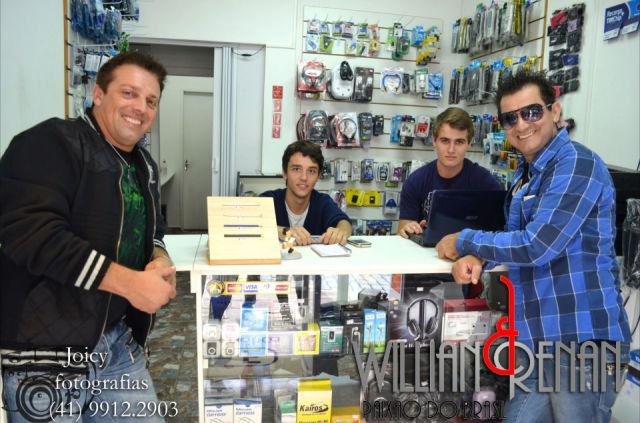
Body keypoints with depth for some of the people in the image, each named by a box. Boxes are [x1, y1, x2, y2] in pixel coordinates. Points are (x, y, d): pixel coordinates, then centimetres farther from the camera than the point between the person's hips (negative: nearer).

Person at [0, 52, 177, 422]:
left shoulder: (144, 165, 13)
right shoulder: (51, 142, -12)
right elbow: (31, 232, -24)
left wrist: (161, 260, -4)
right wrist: (129, 282, -26)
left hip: (119, 342, 8)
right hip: (49, 350, -7)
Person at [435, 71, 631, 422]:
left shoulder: (576, 164, -15)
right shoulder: (525, 172, 15)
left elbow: (536, 245, -23)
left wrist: (464, 242, -10)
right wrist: (476, 258, -6)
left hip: (583, 342, -8)